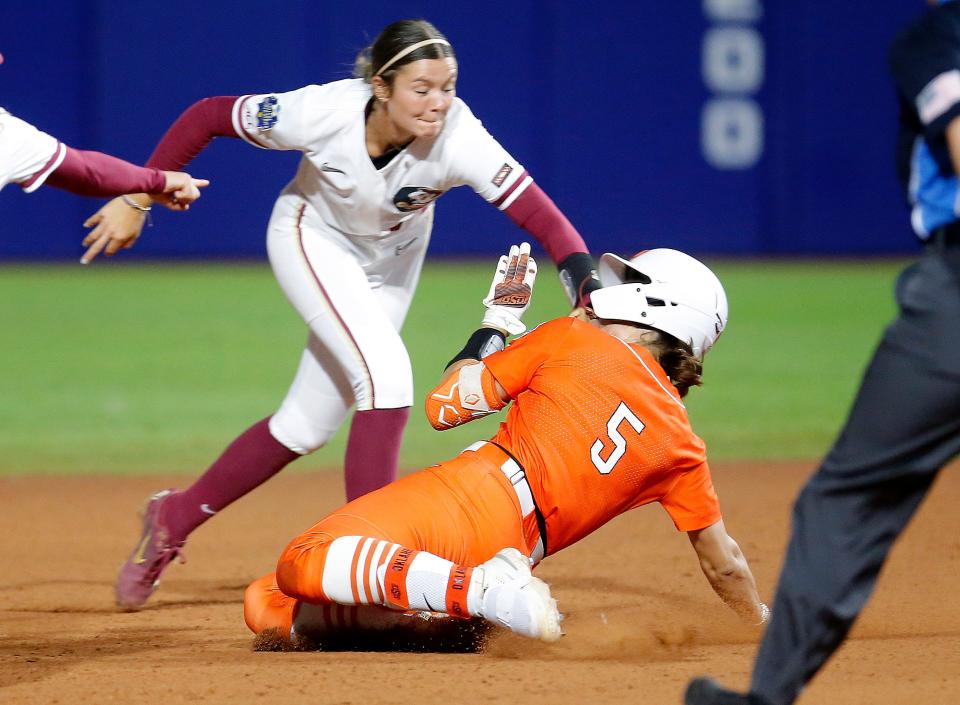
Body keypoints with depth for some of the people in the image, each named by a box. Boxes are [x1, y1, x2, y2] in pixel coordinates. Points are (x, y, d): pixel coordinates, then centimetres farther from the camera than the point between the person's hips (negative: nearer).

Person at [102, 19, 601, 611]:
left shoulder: (459, 138, -34)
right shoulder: (326, 113, -35)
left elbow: (544, 218, -40)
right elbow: (207, 117, -22)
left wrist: (592, 299, -56)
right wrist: (137, 200, -21)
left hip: (392, 257, 3)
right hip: (314, 237, -3)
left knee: (310, 425, 7)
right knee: (385, 373, -24)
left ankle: (176, 518, 26)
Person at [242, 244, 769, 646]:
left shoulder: (570, 340, 9)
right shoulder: (683, 447, 20)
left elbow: (446, 406, 9)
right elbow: (724, 564, 25)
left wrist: (496, 322, 26)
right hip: (517, 544, 5)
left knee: (302, 565, -25)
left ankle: (479, 591, -37)